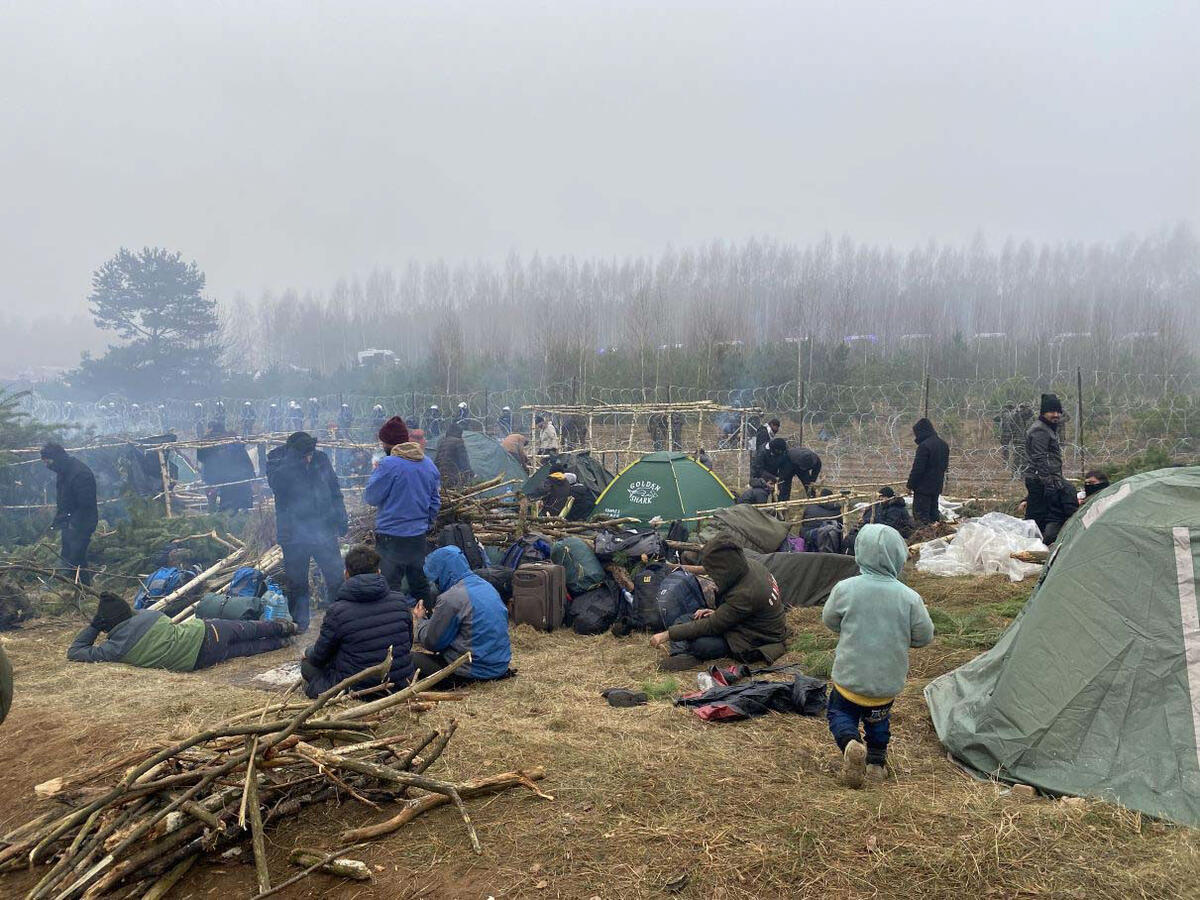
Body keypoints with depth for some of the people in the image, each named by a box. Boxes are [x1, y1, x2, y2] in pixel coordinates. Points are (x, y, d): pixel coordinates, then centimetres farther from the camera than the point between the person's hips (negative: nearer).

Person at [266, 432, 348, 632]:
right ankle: (299, 624, 22)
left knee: (336, 577, 4)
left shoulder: (321, 459, 3)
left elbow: (335, 490, 13)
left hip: (324, 530, 2)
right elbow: (275, 482, -27)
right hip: (294, 533, -2)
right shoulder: (276, 460, -6)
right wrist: (291, 462, -32)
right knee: (297, 581, 7)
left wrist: (341, 517, 7)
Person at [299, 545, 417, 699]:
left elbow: (319, 657, -1)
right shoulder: (400, 601, -4)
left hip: (358, 691, -3)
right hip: (401, 685, 4)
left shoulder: (338, 611, -15)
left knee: (308, 664, 17)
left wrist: (309, 653, 22)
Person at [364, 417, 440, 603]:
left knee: (389, 587, 3)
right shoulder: (429, 464, 6)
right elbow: (435, 501, 13)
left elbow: (370, 497, -10)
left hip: (391, 535, -6)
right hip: (419, 535, 6)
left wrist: (375, 473, 4)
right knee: (420, 584, 18)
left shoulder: (388, 464, -16)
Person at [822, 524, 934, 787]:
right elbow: (924, 636, -3)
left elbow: (829, 620, 1)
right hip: (888, 683, 2)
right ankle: (876, 761, 26)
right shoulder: (909, 597, -16)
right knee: (878, 720, 30)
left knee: (839, 712, 20)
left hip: (850, 677, -2)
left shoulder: (845, 589, -16)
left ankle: (850, 743, -6)